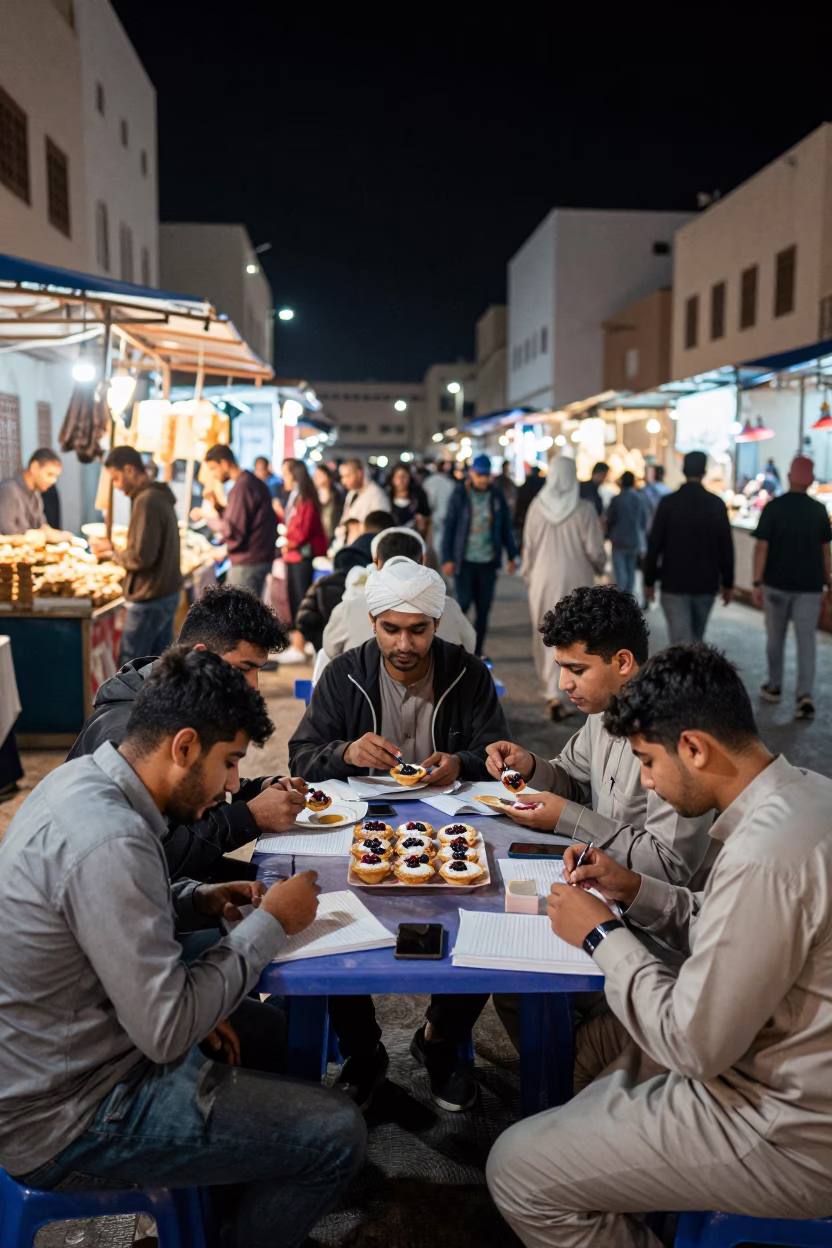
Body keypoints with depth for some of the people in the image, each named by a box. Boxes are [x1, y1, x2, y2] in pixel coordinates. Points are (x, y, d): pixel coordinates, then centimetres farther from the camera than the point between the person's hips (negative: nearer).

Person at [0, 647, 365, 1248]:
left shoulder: (82, 779, -1)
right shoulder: (110, 841, -31)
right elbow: (168, 1032, -28)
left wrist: (197, 899, 1)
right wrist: (269, 923, -16)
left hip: (51, 1060, 10)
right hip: (64, 1121, -10)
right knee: (337, 1134, -9)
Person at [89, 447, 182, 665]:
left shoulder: (146, 502, -18)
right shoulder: (161, 497, 12)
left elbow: (142, 556, -23)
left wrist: (111, 553, -6)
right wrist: (115, 549, 8)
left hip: (149, 600, -9)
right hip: (168, 595, 9)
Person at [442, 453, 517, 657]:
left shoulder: (496, 497, 5)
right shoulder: (460, 495, -1)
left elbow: (506, 527, 10)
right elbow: (449, 527, -1)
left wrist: (511, 556, 7)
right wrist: (447, 558, -7)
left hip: (488, 560, 3)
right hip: (465, 560, -2)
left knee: (484, 608, 6)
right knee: (463, 603, -7)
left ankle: (478, 652, 16)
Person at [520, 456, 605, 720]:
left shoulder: (537, 506, -6)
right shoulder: (584, 509, -12)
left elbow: (528, 547, 1)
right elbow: (595, 551, -8)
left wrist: (528, 575, 16)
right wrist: (599, 566, 14)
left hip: (544, 580, 1)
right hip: (576, 580, -1)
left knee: (546, 637, 9)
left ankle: (552, 694, 2)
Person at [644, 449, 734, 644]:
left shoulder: (668, 503, -6)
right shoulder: (717, 504, -1)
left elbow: (654, 545, -5)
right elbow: (726, 546, 1)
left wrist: (649, 581, 4)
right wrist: (728, 583, 10)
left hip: (674, 584, -3)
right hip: (707, 584, 3)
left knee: (681, 641, -4)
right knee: (696, 639, 21)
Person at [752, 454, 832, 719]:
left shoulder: (773, 507, -8)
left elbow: (762, 547, -11)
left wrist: (757, 583, -7)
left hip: (777, 583, -1)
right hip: (809, 585, 1)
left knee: (775, 637, 15)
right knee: (807, 640, 1)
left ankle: (774, 687, 28)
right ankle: (805, 695, -11)